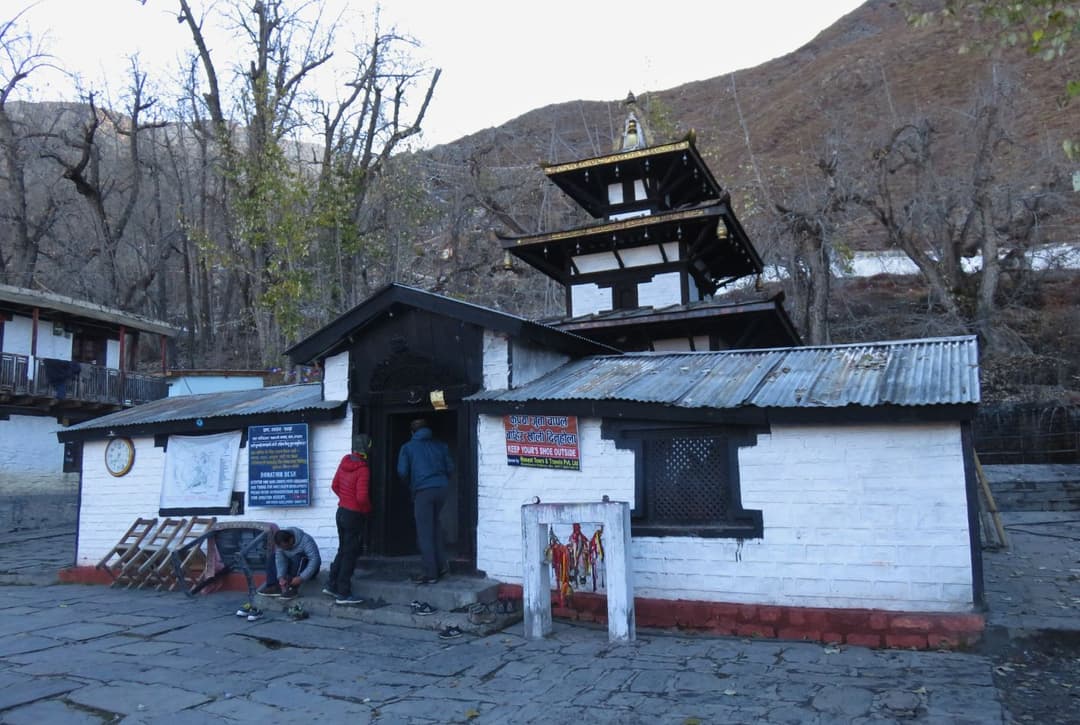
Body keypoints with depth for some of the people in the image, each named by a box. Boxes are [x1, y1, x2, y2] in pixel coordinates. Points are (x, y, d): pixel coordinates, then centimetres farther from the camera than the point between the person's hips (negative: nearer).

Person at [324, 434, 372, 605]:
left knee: (342, 550, 21)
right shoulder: (363, 469, -21)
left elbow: (334, 486, 8)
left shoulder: (345, 461, 1)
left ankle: (332, 585, 28)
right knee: (350, 554, 3)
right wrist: (368, 509, -7)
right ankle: (343, 594, 10)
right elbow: (362, 497, -25)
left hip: (341, 512, 7)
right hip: (355, 515, -7)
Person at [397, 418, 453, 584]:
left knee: (425, 533, 0)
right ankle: (441, 564, 18)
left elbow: (402, 472, -3)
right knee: (435, 524, 22)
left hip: (422, 491, -4)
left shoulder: (408, 447, 5)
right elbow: (450, 468, 10)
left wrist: (410, 483, 16)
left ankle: (430, 573, 1)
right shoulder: (440, 445, 13)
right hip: (441, 489, 4)